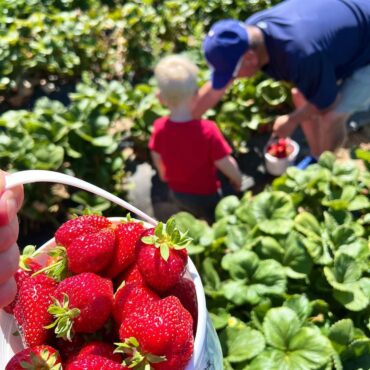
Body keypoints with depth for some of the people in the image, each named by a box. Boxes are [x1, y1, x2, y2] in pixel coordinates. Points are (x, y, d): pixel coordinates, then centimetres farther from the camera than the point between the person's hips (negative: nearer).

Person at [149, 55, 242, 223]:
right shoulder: (207, 130, -34)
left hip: (177, 192, 4)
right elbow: (225, 163, -26)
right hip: (205, 195, -4)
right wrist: (237, 179, -5)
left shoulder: (160, 127, -20)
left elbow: (157, 159, -3)